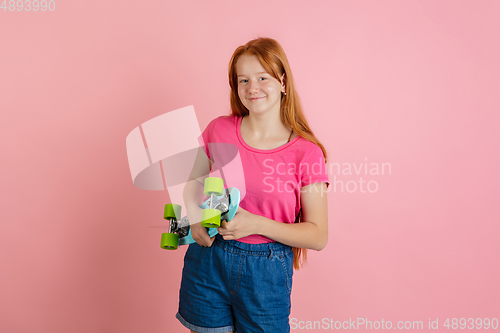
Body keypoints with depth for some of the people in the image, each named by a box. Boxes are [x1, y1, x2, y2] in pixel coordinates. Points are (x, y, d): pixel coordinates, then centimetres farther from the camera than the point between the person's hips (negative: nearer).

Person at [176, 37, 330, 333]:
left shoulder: (306, 152, -12)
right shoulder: (219, 130, -3)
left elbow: (318, 236, -10)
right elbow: (193, 182, 12)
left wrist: (256, 223, -21)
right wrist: (195, 218, -8)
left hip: (265, 273, -2)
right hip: (208, 262, 2)